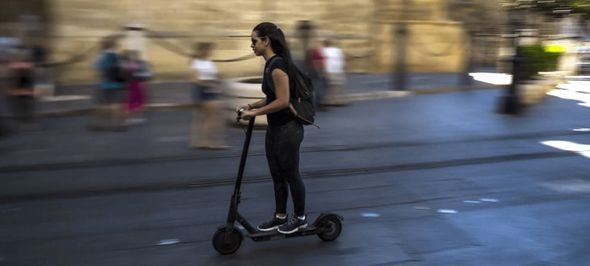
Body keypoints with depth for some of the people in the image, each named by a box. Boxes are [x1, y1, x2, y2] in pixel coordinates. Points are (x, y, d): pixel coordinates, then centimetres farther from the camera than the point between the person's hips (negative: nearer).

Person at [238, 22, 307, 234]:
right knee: (277, 175, 15)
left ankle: (300, 218, 19)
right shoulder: (270, 64, 10)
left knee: (290, 175, 4)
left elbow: (283, 101, -25)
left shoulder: (277, 65, -21)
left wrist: (255, 113, -19)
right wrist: (253, 105, 7)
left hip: (288, 129, -10)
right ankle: (280, 217, 27)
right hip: (274, 128, 10)